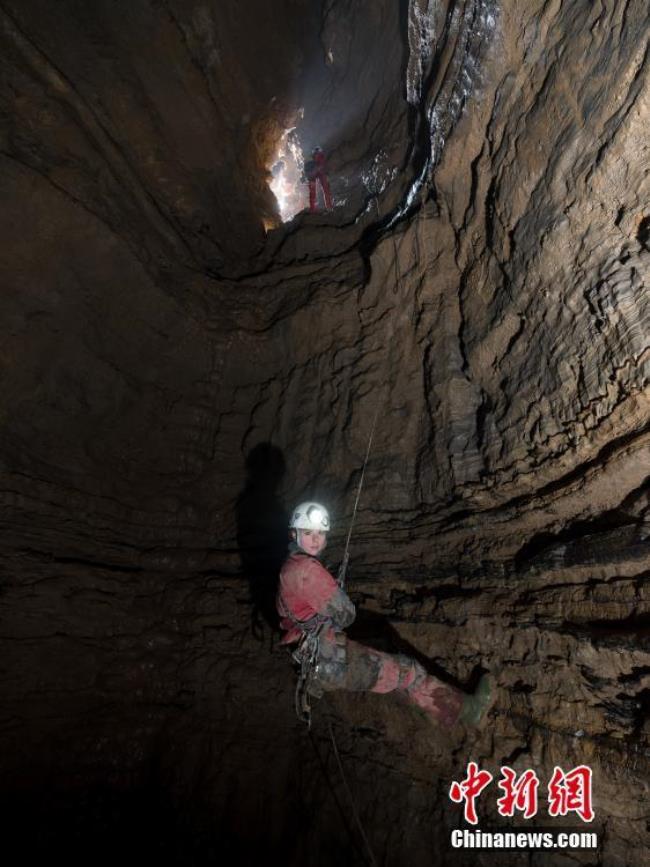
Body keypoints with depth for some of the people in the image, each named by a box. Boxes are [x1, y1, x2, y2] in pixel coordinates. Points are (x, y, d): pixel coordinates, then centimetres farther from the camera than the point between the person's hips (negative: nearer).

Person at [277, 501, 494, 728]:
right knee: (406, 671, -1)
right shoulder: (307, 568, -21)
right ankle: (463, 709, 13)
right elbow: (345, 614, -15)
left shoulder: (289, 567, 10)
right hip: (330, 658, -10)